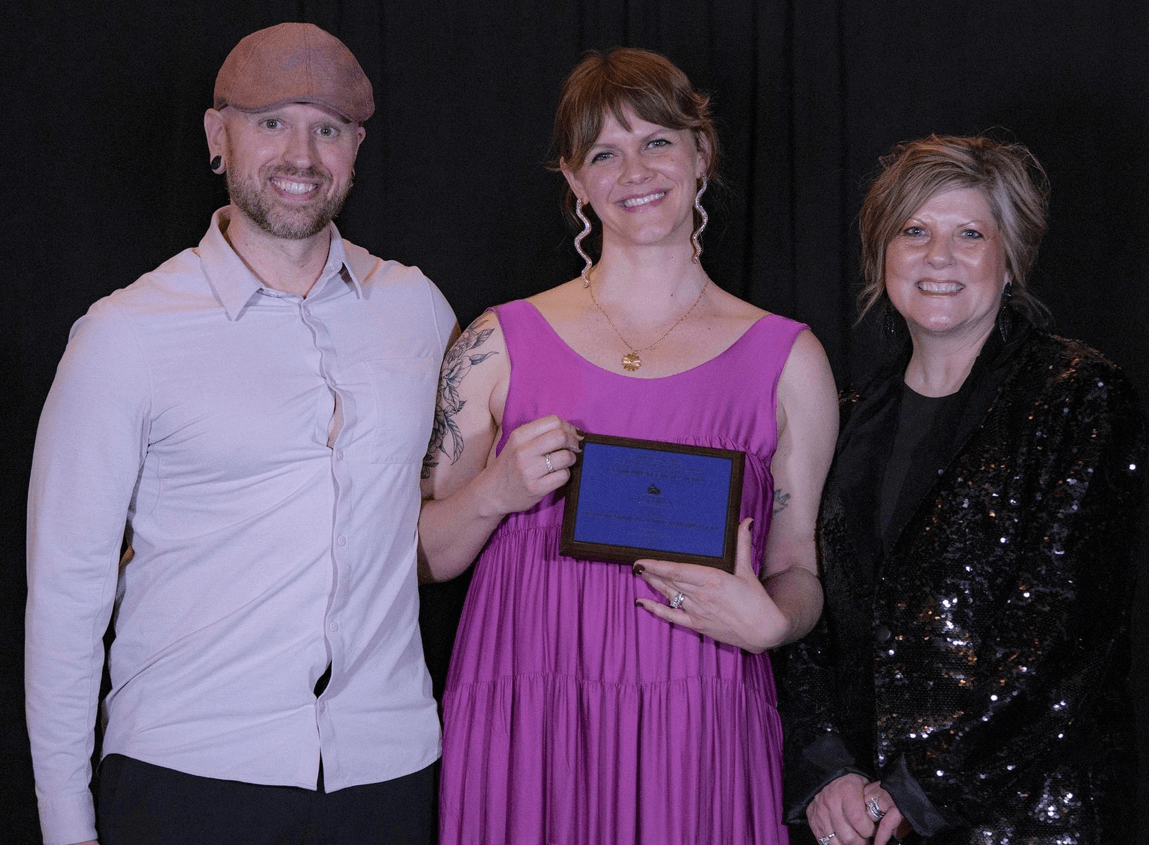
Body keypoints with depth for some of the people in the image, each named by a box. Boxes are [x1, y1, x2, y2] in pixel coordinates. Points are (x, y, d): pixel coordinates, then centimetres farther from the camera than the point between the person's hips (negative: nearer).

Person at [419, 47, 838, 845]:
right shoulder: (500, 344, 5)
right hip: (524, 733, 0)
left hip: (701, 739, 0)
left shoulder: (787, 359, 6)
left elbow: (802, 570, 10)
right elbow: (422, 558, 8)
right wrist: (494, 494, -10)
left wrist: (767, 621, -11)